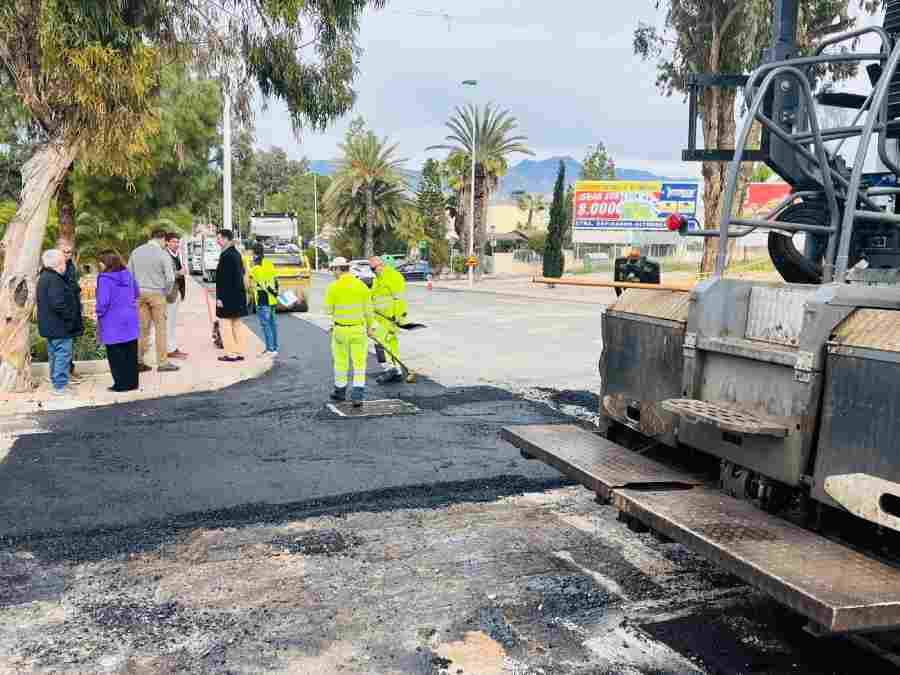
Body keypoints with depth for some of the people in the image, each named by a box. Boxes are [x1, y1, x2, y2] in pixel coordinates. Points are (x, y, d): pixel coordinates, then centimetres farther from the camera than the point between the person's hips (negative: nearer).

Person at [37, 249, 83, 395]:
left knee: (54, 355, 19)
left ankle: (55, 381, 29)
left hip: (50, 326, 11)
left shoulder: (44, 277, 13)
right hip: (60, 327, -11)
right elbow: (58, 304, -27)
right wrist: (71, 318, -16)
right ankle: (60, 386, -2)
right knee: (63, 355, -5)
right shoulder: (54, 280, -20)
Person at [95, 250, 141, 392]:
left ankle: (121, 384, 8)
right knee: (131, 353, 12)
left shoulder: (105, 278, -17)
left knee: (116, 355, 4)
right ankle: (132, 382, 19)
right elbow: (137, 293, 15)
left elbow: (103, 301, -21)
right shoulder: (127, 274, 5)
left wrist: (100, 313, -4)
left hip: (113, 323, -6)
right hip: (130, 320, 6)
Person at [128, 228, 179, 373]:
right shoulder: (163, 254, -9)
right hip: (157, 293, -5)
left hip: (140, 294, 5)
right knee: (160, 328, 2)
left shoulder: (136, 252, 6)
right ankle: (162, 362, 5)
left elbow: (129, 273, 8)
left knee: (143, 327, 10)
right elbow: (170, 278, -13)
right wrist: (167, 292, 3)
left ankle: (138, 361, 11)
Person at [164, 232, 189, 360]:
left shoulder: (177, 254, 13)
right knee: (169, 322, -3)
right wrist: (179, 273, -20)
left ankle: (174, 348, 23)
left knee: (173, 323, 16)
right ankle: (170, 350, 2)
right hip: (170, 292, -9)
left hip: (177, 291, 9)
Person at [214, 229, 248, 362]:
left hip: (227, 296, -9)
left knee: (226, 325, -2)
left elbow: (224, 278, -21)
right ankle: (239, 352, 18)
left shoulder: (226, 255, -17)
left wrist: (220, 297, -19)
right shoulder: (236, 254, 12)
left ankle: (231, 354, 0)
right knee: (237, 324, 14)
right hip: (238, 295, 9)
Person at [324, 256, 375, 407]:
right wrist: (370, 327, 11)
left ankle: (340, 391, 32)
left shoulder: (333, 287, -11)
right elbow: (368, 309, 0)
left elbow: (328, 311, -5)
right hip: (359, 329, 1)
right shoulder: (361, 285, -4)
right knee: (359, 363, 4)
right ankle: (357, 396, -8)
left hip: (340, 329, -1)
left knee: (341, 361, 17)